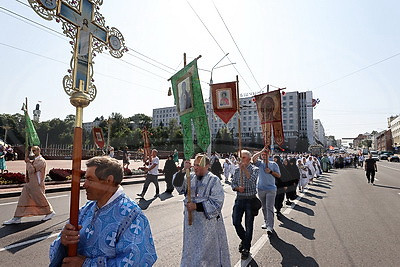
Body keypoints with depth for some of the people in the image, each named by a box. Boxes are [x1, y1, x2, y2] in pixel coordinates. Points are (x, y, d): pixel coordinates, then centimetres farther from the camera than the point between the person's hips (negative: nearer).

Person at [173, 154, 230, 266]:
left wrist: (196, 206, -19)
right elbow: (178, 185, -11)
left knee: (207, 251, 9)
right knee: (191, 249, 19)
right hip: (191, 220, 5)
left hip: (208, 222, -4)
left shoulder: (214, 180, -12)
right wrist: (183, 170, -24)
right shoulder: (190, 177, 1)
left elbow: (217, 203, -16)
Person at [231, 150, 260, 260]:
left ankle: (246, 249, 21)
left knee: (249, 225, 6)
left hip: (250, 200, -4)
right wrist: (238, 188, -11)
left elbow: (252, 180, -24)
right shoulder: (237, 170, 7)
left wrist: (244, 168, -23)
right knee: (236, 222, 3)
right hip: (239, 199, 4)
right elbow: (233, 183, 9)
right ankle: (244, 239, 32)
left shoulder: (254, 169, -5)